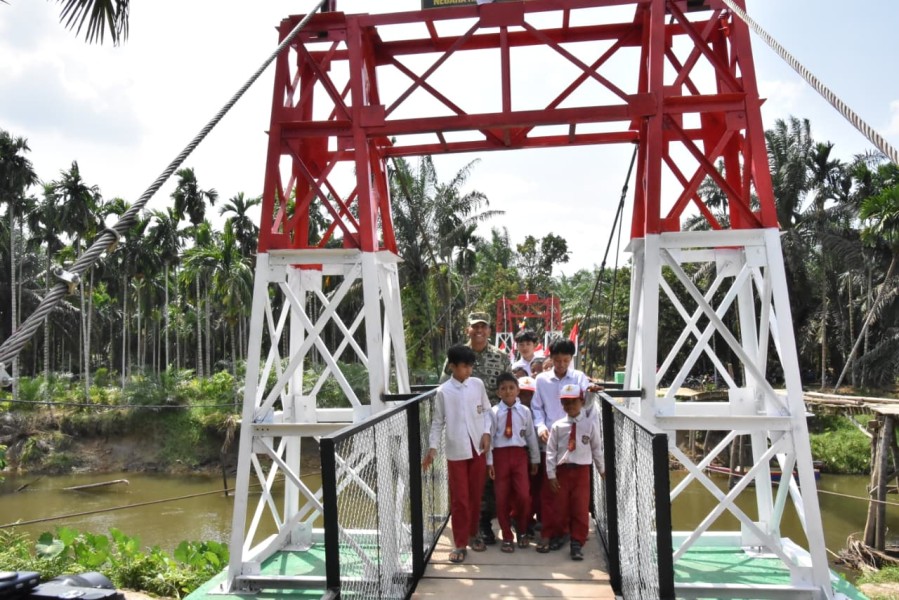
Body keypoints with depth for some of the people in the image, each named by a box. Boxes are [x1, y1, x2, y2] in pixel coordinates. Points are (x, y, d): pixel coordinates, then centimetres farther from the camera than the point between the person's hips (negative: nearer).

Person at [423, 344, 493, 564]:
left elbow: (486, 410, 9)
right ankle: (460, 543, 13)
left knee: (476, 495, 13)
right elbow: (438, 422, 0)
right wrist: (433, 447, -6)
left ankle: (473, 534, 30)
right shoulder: (443, 391, -6)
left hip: (478, 448, 3)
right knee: (459, 498, 2)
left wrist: (487, 433, -4)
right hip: (456, 451, -3)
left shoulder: (478, 384, 1)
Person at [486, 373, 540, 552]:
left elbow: (531, 436, 7)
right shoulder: (494, 412, -3)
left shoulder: (525, 411, 2)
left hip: (519, 454, 1)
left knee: (523, 495, -4)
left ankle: (522, 532, 21)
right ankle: (507, 537, 21)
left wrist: (535, 459, 10)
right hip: (500, 455, -1)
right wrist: (489, 462, -5)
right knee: (502, 497, 6)